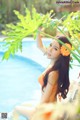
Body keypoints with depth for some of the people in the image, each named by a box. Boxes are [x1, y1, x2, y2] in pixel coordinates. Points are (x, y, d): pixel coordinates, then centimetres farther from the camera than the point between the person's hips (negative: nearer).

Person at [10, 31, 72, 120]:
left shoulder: (53, 73, -31)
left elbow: (45, 100, -24)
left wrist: (35, 113, -11)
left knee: (17, 109, 18)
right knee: (23, 105, 31)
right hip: (47, 105, 8)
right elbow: (40, 46, 8)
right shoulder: (54, 62, -9)